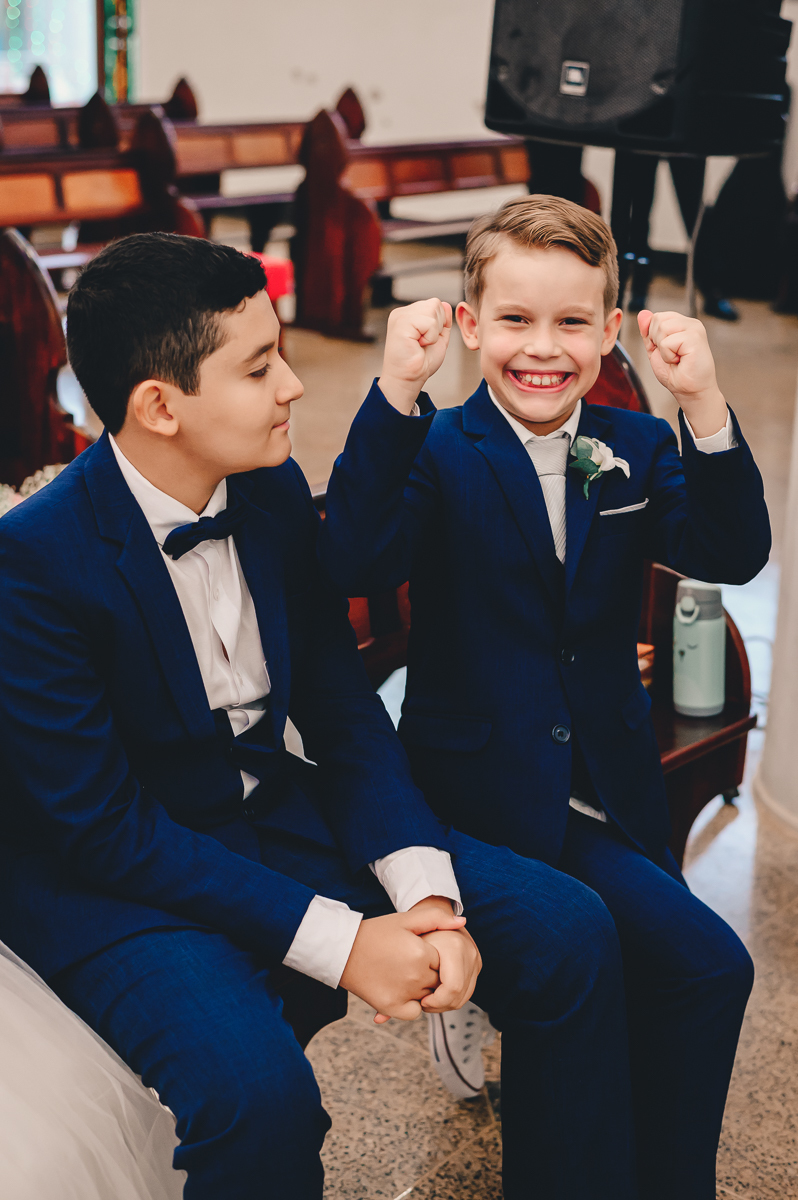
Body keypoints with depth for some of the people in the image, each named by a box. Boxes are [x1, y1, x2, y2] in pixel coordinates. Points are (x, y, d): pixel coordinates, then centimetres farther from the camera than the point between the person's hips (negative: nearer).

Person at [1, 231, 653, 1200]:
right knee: (258, 1092, -35)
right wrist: (339, 944, -23)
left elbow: (341, 710, 3)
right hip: (111, 875, -6)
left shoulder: (275, 490, -2)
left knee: (568, 932, -7)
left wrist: (428, 895, -12)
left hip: (274, 810, 6)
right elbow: (100, 825, -21)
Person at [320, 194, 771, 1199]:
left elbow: (732, 554, -8)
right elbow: (352, 567, -24)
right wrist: (396, 393, -32)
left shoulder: (633, 450, 8)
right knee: (706, 964, -16)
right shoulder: (434, 454, -5)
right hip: (483, 798, -5)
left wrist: (703, 403, -23)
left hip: (608, 793, 6)